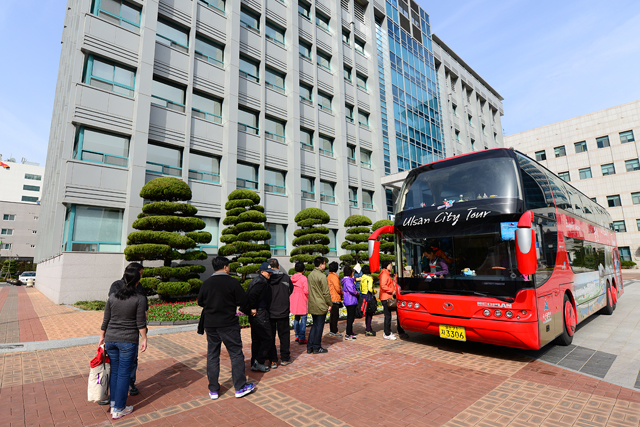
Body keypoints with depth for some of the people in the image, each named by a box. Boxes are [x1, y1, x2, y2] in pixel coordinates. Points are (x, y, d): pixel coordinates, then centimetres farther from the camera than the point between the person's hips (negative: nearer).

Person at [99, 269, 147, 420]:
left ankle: (114, 403, 29)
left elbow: (105, 320, 7)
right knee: (124, 374, 6)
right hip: (128, 341, -5)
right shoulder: (140, 299, -13)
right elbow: (141, 323, -12)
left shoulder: (112, 297, 1)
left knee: (114, 371, 19)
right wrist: (144, 339, -2)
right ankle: (118, 409, 17)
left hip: (111, 339, 5)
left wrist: (102, 336, 20)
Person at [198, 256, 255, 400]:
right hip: (229, 323, -4)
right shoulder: (232, 282, -12)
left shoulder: (206, 283, 0)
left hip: (210, 324, 5)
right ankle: (240, 387, 13)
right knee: (236, 353, 6)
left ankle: (213, 390, 20)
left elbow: (200, 302, 8)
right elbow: (243, 301, -10)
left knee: (212, 355, 14)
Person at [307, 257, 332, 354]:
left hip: (312, 305, 8)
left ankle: (310, 347, 21)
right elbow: (326, 292, -16)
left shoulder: (310, 275, 8)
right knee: (319, 326, 4)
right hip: (321, 306, -8)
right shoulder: (322, 276, -17)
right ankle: (316, 348, 14)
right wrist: (329, 304, -5)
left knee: (314, 325, 17)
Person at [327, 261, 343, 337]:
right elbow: (338, 288, -18)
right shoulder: (334, 277, -16)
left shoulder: (328, 276, 13)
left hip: (331, 299, 9)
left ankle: (331, 331, 21)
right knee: (335, 315, -2)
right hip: (335, 299, -9)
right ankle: (334, 331, 3)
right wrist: (341, 293, 1)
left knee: (332, 315, 15)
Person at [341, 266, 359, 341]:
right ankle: (348, 335, -3)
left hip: (350, 302, 10)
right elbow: (351, 290, -25)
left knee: (350, 317, 18)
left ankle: (350, 332, 30)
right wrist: (357, 293, -8)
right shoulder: (348, 280, -17)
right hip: (351, 301, -10)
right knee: (351, 317, -7)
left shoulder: (349, 280, 15)